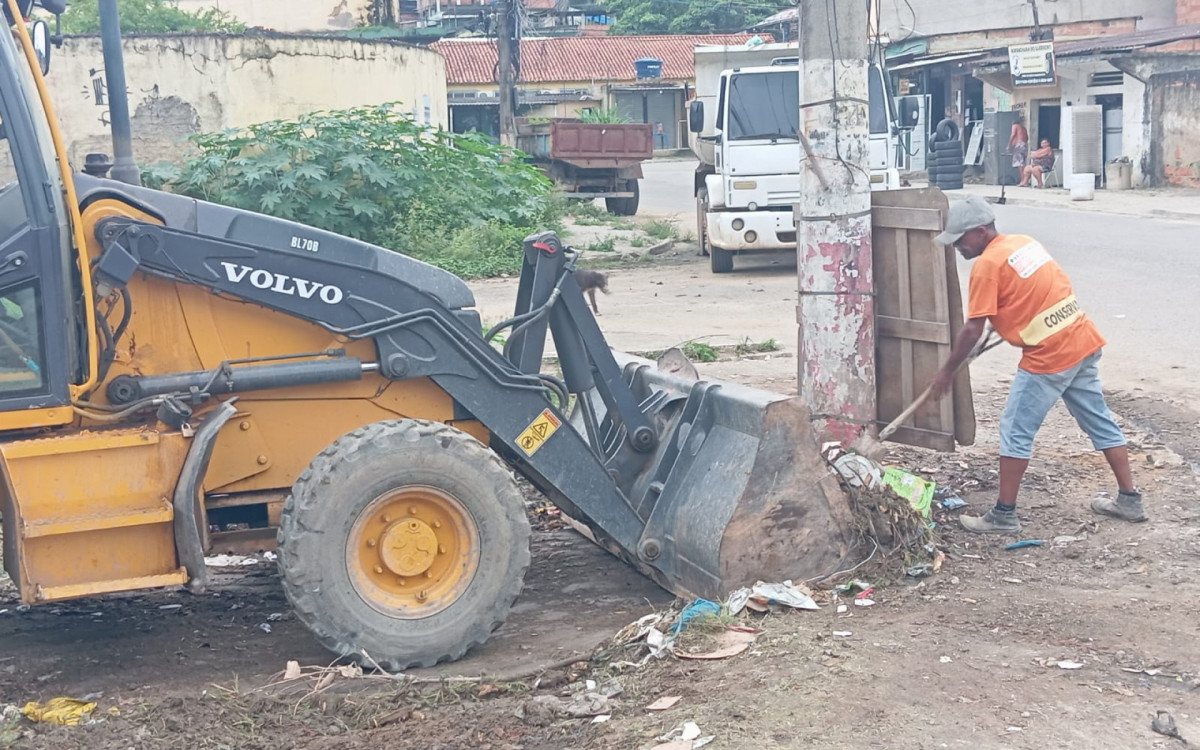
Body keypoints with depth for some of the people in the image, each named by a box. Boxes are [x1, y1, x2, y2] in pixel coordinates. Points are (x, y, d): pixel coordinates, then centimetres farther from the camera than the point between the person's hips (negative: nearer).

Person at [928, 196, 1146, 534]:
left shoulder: (986, 265, -13)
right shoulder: (1024, 241, 11)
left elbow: (972, 330, -13)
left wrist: (947, 371, -3)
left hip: (1049, 357, -9)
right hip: (1084, 342, 9)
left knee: (1016, 432, 0)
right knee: (1099, 421, 17)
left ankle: (1004, 515, 4)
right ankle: (1129, 499, 25)